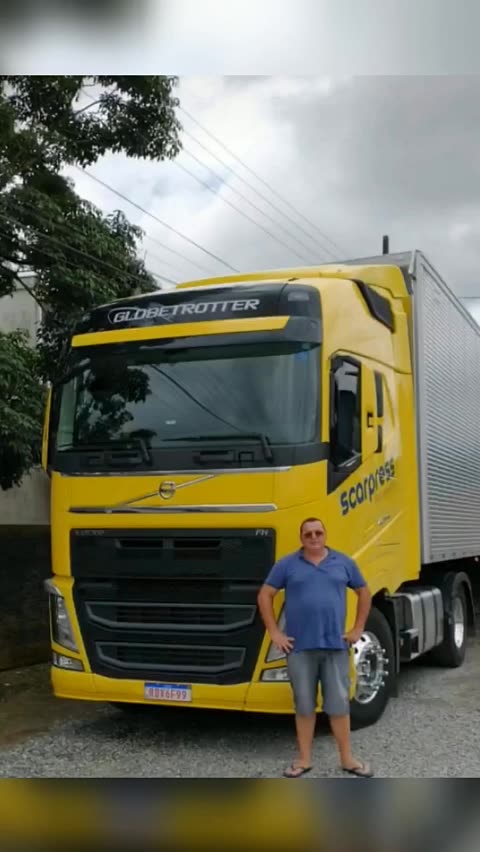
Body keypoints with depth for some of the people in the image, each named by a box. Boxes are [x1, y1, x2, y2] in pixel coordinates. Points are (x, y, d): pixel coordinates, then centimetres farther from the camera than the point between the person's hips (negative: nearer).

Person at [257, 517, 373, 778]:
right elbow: (265, 595, 3)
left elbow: (364, 593, 16)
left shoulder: (343, 563, 6)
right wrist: (274, 632, -2)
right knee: (304, 705, 7)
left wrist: (358, 629, 9)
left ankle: (347, 759, 17)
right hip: (300, 647, -1)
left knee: (339, 703, 6)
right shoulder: (288, 564, 1)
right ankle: (304, 759, 18)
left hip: (336, 645, 1)